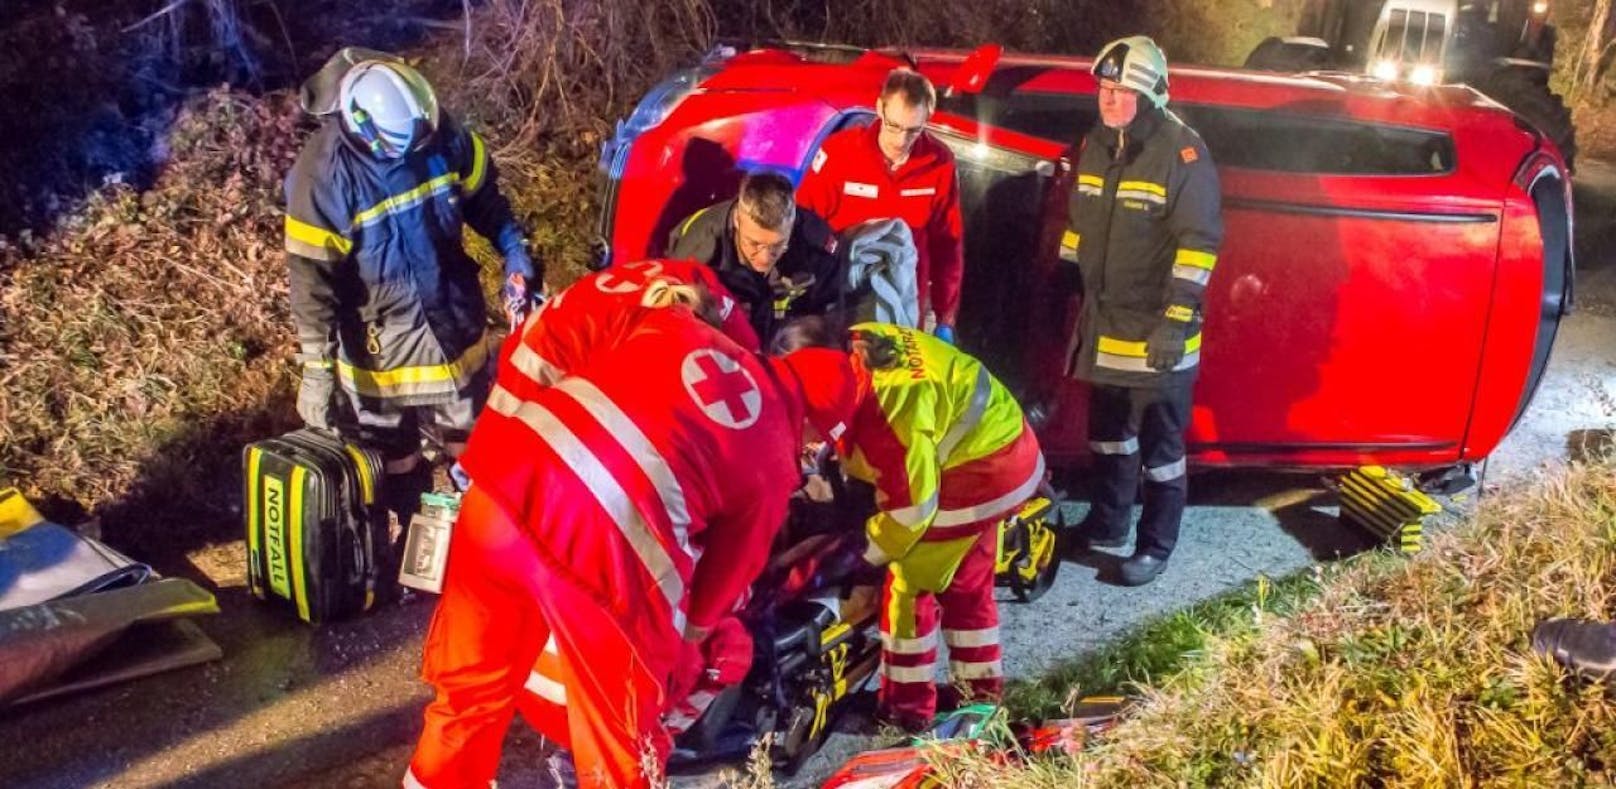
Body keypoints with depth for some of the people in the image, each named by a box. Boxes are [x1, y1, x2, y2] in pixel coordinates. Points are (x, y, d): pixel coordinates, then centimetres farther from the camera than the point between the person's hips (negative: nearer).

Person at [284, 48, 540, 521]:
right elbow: (313, 281, -19)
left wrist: (515, 253, -7)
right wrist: (316, 370, -18)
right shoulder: (321, 177, -24)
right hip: (379, 345, -3)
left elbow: (483, 195, 5)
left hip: (455, 322, 3)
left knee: (473, 445, 21)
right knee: (397, 461, 17)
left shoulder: (440, 133, -14)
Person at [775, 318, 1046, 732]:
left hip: (979, 469, -10)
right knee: (966, 577, 23)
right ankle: (980, 682, 38)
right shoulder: (860, 342, -6)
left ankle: (907, 704, 11)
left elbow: (912, 504, -24)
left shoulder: (886, 409, -32)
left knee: (908, 580, 0)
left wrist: (863, 552, -11)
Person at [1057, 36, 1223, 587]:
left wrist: (1177, 317, -21)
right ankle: (1108, 522, 36)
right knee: (1108, 430, 20)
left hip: (1157, 329, -7)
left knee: (1160, 443, 4)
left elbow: (1200, 241, -17)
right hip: (1105, 321, 7)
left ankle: (1156, 545, 17)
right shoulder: (1095, 146, 7)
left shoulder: (1182, 151, -15)